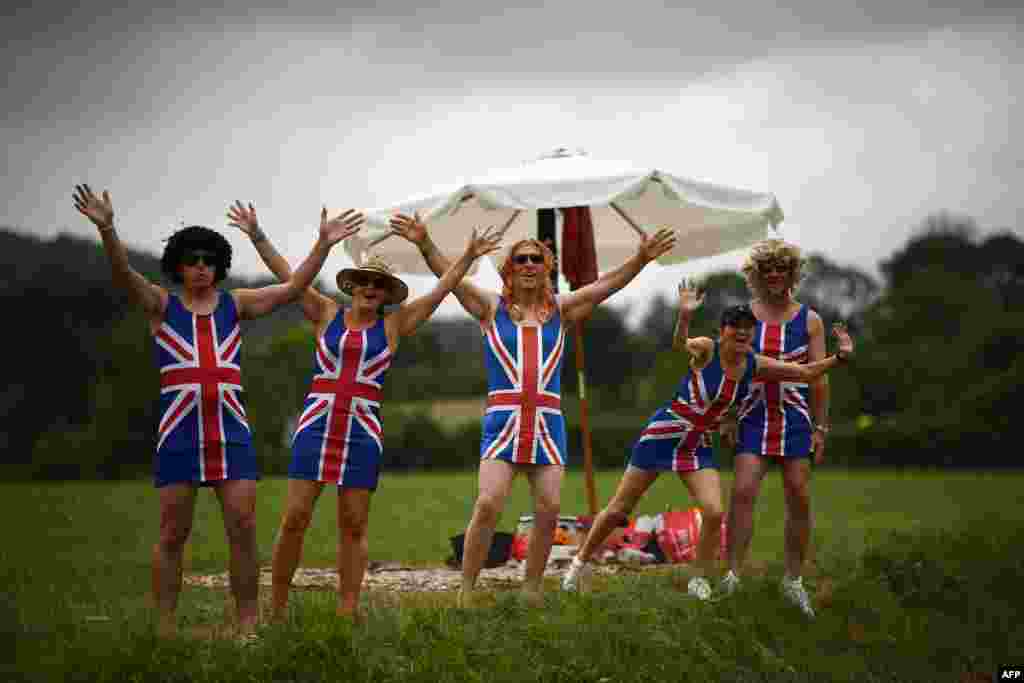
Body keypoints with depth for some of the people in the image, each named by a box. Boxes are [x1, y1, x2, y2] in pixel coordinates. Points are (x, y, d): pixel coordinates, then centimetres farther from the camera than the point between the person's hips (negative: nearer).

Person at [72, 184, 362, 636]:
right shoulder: (160, 304, 6)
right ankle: (165, 628, 9)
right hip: (179, 434, -1)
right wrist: (106, 229, -30)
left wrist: (323, 244, -8)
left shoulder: (236, 304, 11)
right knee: (172, 535, 3)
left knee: (243, 529, -4)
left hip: (232, 432, 2)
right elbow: (123, 273, -12)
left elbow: (293, 288, 4)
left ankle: (248, 624, 3)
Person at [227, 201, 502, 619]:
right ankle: (276, 609, 2)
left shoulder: (394, 325, 9)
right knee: (294, 518, -5)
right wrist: (256, 236, 0)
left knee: (353, 526, 2)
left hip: (363, 433, 1)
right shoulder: (326, 314, 9)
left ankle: (347, 611, 6)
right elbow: (285, 273, 6)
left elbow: (441, 288, 9)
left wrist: (468, 257, 4)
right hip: (315, 427, 0)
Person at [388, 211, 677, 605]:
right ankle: (465, 594, -7)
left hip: (548, 422, 3)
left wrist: (641, 260, -11)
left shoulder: (560, 311, 11)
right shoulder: (491, 308, 6)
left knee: (549, 510, -2)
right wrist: (425, 245, -21)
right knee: (488, 504, -15)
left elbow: (605, 285, 3)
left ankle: (532, 593, 11)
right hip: (502, 420, -3)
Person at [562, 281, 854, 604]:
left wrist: (839, 357, -12)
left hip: (698, 447, 4)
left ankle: (700, 581, 5)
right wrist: (684, 317, -54)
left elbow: (806, 373, 2)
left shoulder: (756, 366, -3)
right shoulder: (706, 349, -15)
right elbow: (679, 345, -34)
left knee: (714, 513, -15)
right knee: (619, 509, 4)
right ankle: (581, 562, 24)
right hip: (662, 435, -4)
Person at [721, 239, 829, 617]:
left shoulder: (809, 320, 3)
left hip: (796, 419, 0)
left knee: (799, 499, 1)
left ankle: (793, 580, 12)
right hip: (754, 416, 0)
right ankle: (732, 574, -10)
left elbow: (819, 378, 3)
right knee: (742, 492, -13)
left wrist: (820, 427, -1)